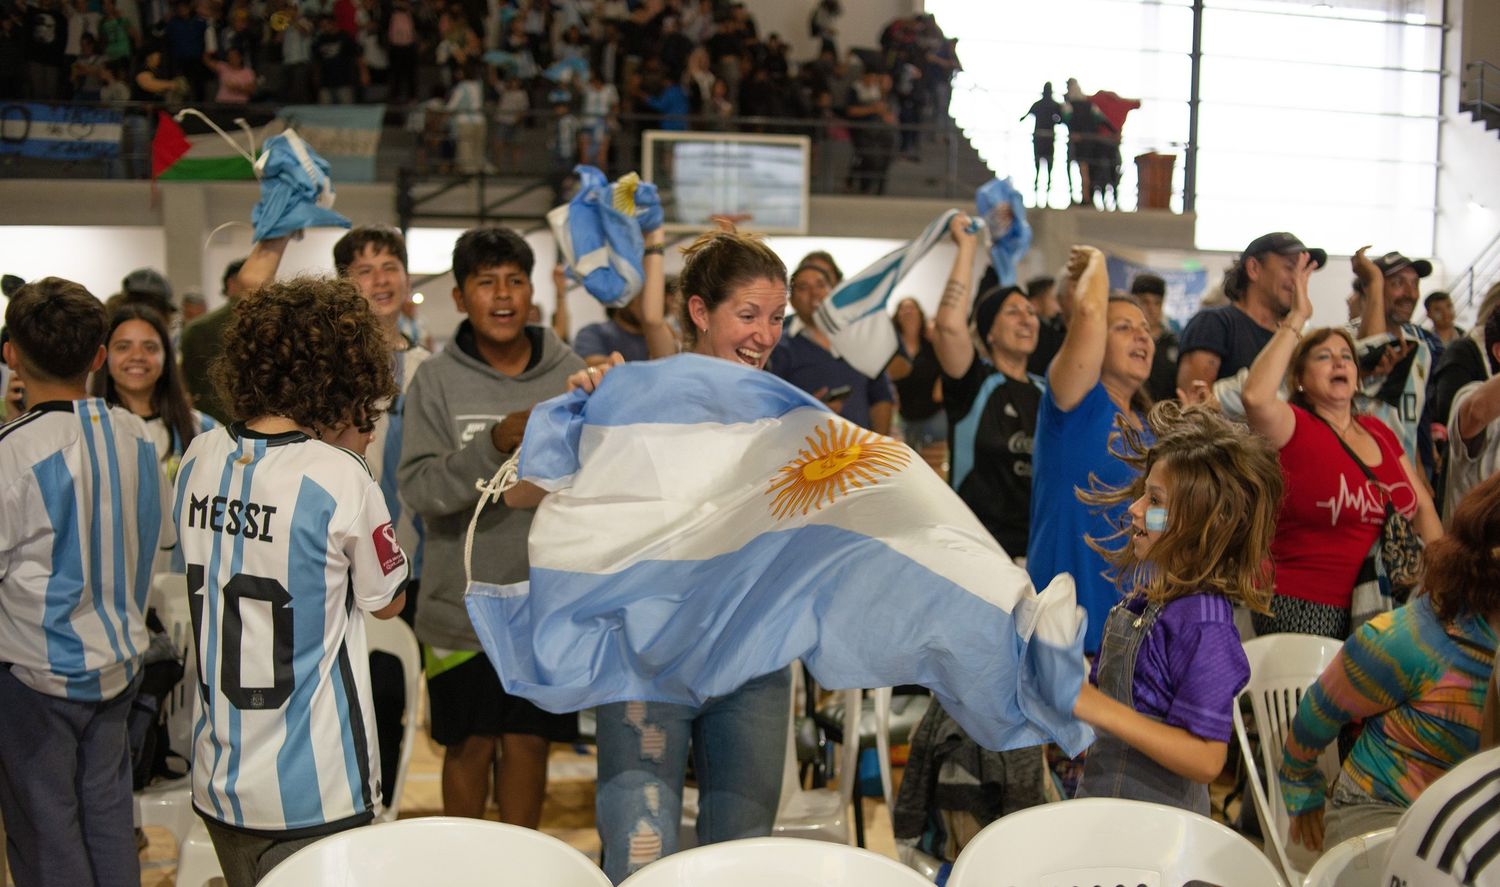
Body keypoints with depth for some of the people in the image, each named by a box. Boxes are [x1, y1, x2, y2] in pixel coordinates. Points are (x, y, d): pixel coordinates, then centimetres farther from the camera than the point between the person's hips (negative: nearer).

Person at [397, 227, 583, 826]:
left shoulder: (569, 372, 1)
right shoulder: (436, 380, -4)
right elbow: (417, 488, -14)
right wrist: (493, 446, -26)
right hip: (461, 602, -1)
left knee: (528, 741, 10)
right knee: (469, 745, 10)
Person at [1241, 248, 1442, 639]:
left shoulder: (1378, 431, 12)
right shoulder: (1295, 428, -7)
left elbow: (1421, 506, 19)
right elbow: (1256, 397, -30)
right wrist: (1297, 319, -22)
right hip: (1302, 609, -6)